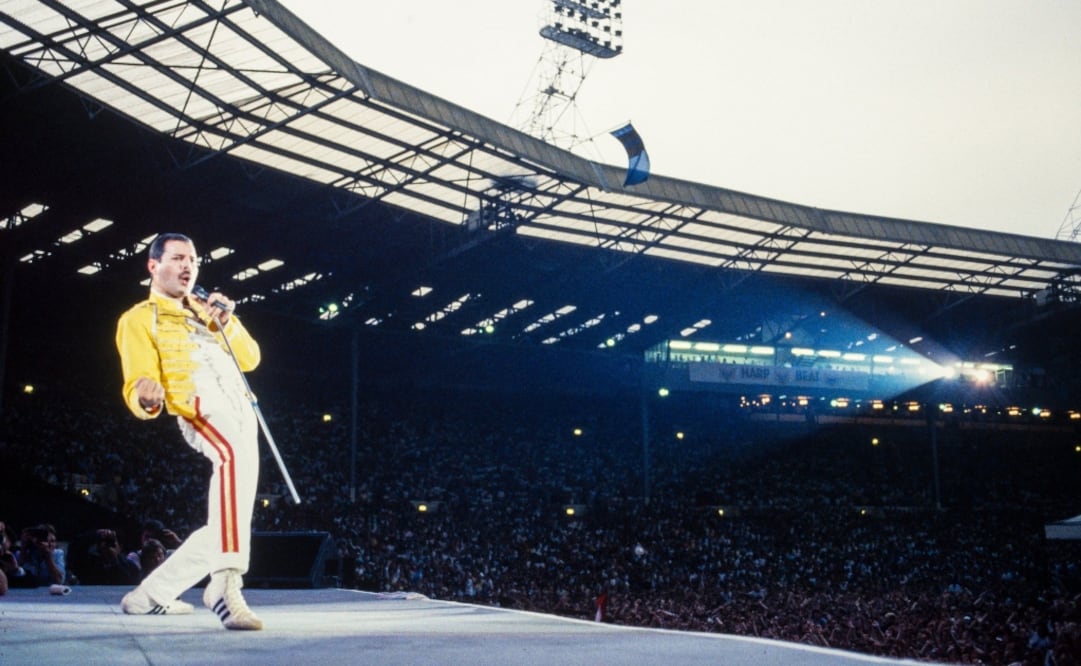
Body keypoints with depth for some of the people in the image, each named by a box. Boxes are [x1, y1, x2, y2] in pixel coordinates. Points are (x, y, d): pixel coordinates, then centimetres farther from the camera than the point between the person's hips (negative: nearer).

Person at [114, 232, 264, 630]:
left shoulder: (207, 310, 27)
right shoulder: (139, 319, 7)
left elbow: (250, 359, 17)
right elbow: (136, 391, -5)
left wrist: (227, 322, 0)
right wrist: (146, 397, -28)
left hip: (242, 414, 8)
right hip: (201, 410, -8)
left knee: (224, 528, 11)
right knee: (236, 452, -42)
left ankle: (149, 595, 28)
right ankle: (225, 586, -51)